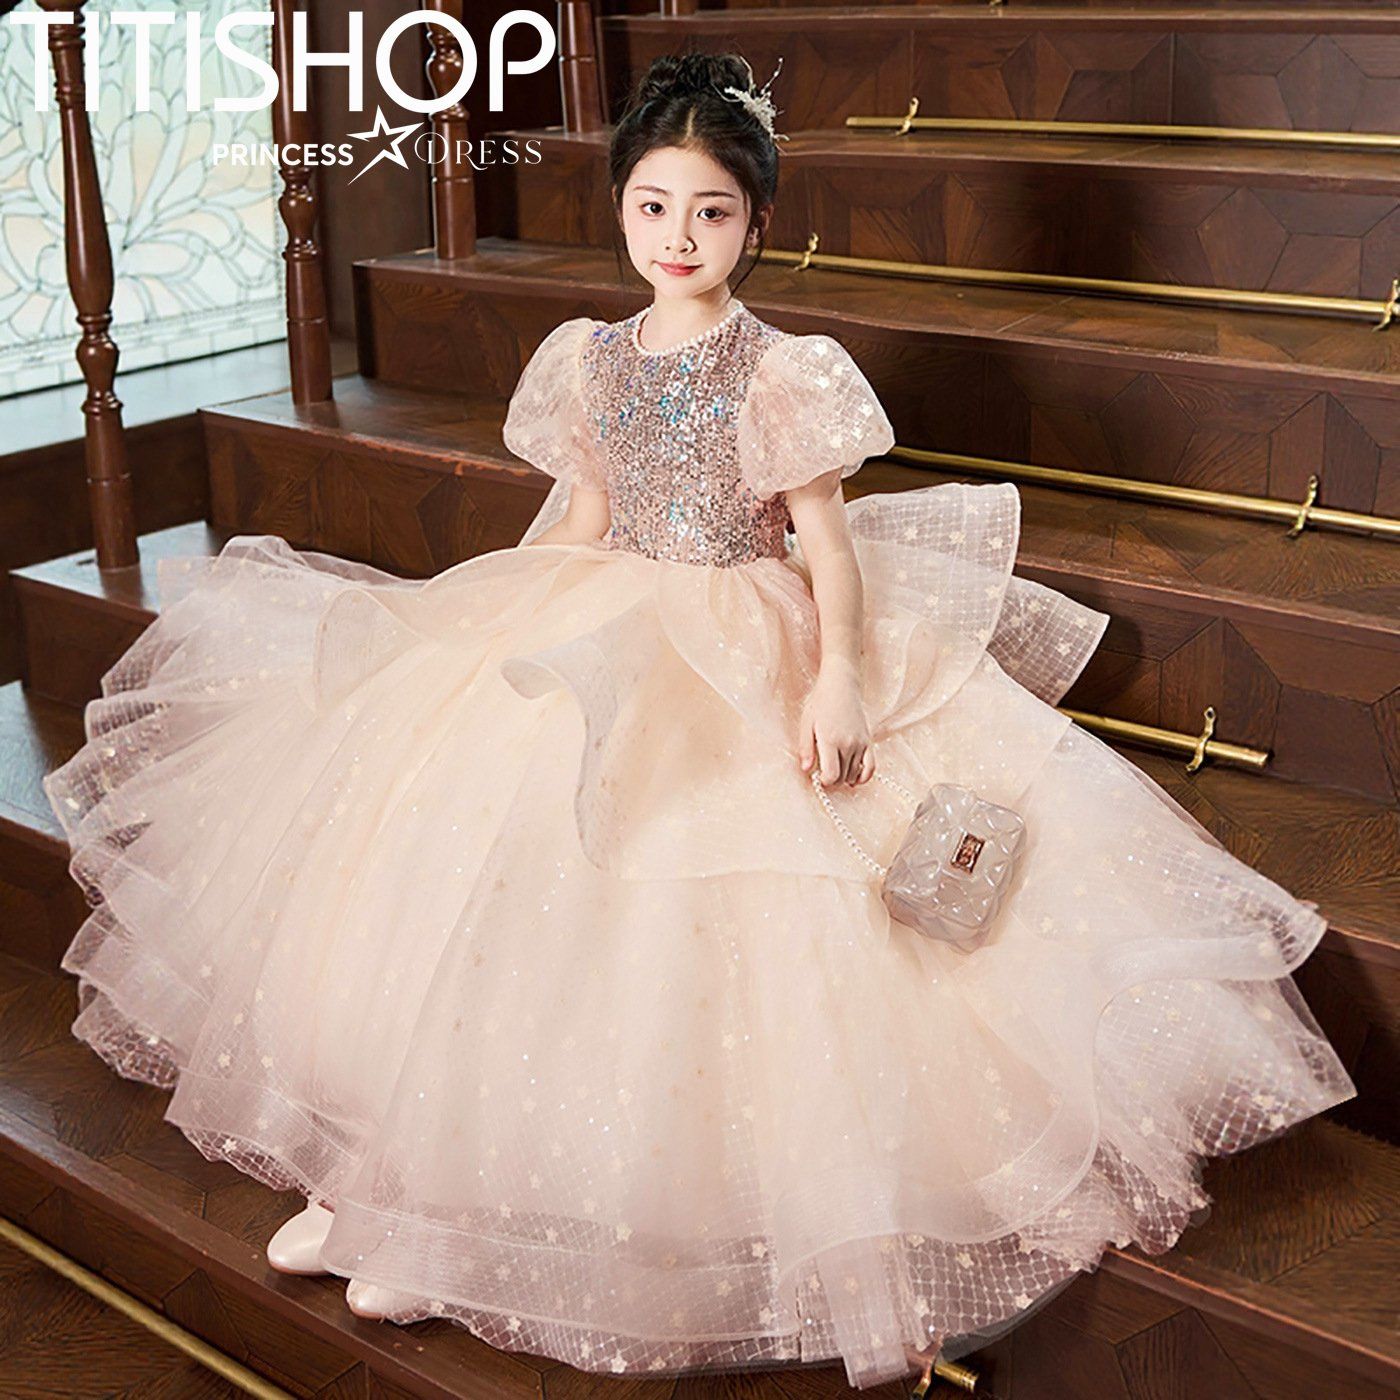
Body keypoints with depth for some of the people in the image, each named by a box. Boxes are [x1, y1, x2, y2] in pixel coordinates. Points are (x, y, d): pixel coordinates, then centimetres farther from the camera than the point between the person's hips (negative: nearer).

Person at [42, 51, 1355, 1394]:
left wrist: (832, 686, -22)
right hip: (598, 632, 5)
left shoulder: (784, 376, -6)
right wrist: (497, 625, 13)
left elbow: (831, 550, -8)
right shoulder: (589, 360, 8)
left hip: (745, 660, -4)